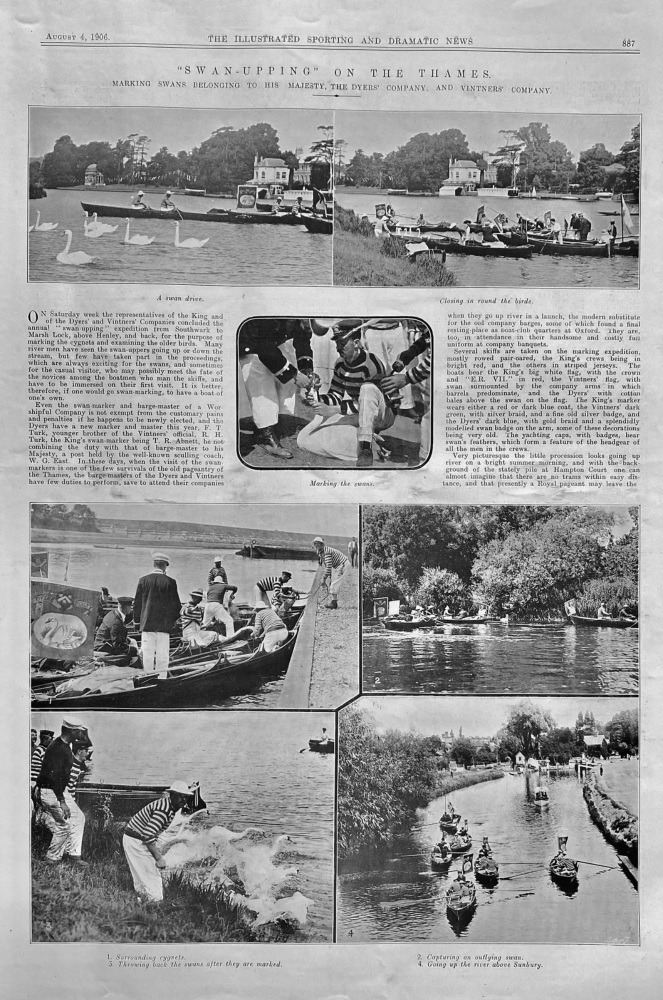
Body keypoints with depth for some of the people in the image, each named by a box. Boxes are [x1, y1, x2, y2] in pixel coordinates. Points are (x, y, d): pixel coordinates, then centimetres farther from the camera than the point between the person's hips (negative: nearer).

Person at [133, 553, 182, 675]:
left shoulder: (143, 580, 0)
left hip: (147, 623, 2)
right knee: (162, 653, 2)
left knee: (147, 653, 6)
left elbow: (137, 602, 5)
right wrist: (173, 618, 13)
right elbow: (176, 604, -1)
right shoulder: (170, 582, -6)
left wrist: (137, 619, 15)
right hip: (164, 624, -2)